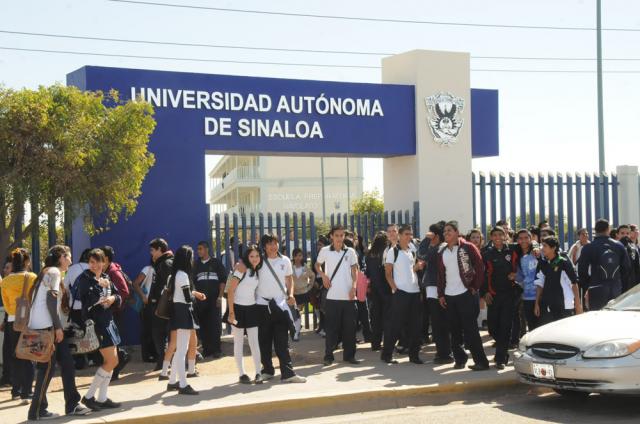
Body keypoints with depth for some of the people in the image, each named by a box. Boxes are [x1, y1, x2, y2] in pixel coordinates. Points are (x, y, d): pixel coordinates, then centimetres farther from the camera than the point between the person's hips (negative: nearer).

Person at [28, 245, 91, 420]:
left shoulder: (49, 272, 22)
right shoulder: (54, 271, -8)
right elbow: (51, 299, -17)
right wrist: (58, 326, -18)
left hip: (49, 325, 10)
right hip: (46, 326, -10)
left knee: (67, 363, 7)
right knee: (47, 367, -6)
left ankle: (72, 405, 11)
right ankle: (37, 410, -1)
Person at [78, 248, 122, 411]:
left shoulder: (106, 278, 13)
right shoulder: (84, 278, -8)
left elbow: (119, 299, 13)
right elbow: (87, 299, -22)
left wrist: (113, 298, -8)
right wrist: (100, 286, -15)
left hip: (108, 321, 8)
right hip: (95, 323, -8)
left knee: (110, 361, 9)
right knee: (112, 361, -10)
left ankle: (101, 399, 16)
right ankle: (89, 396, -3)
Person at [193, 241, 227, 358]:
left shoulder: (216, 263, 3)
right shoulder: (196, 265, 12)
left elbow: (223, 280, 1)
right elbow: (193, 282, 14)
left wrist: (220, 296, -6)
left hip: (214, 299, -3)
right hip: (200, 299, 3)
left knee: (215, 324, -3)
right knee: (202, 325, 1)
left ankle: (216, 350, 2)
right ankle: (206, 349, 8)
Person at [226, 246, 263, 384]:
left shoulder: (258, 272, 8)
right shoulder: (242, 270, -10)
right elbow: (230, 291, -13)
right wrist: (231, 312, -17)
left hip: (252, 309, 5)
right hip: (238, 307, -5)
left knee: (254, 342, 1)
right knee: (239, 343, 5)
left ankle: (258, 373, 4)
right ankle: (242, 374, 10)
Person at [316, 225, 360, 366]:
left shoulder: (350, 252, 4)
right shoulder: (325, 251, 1)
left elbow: (354, 270, 7)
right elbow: (317, 265, 16)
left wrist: (353, 287, -7)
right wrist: (323, 276, -2)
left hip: (348, 296, 1)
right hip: (332, 296, -1)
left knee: (350, 326, 4)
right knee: (331, 327, 1)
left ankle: (349, 355, 14)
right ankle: (328, 356, 9)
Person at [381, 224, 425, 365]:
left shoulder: (412, 252, 14)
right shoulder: (393, 251, -3)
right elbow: (388, 273, -5)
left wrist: (417, 267, 1)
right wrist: (395, 289, -14)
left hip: (414, 291, 6)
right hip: (400, 292, -6)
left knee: (415, 325, 5)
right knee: (396, 324, -4)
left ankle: (414, 355, 12)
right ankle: (386, 354, 5)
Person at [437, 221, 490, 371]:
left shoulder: (468, 247, -4)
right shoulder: (442, 252, 12)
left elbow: (480, 267, -5)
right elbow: (440, 274, 14)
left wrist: (475, 287, -8)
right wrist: (441, 294, 8)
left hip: (466, 294, -6)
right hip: (449, 296, 6)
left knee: (470, 330, -7)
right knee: (455, 330, 8)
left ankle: (481, 361, -4)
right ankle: (460, 358, 18)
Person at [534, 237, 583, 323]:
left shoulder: (564, 263, -8)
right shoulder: (542, 264, 6)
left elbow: (574, 283, -6)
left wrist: (578, 304, -7)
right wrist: (537, 303, 7)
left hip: (563, 307, -4)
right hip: (546, 306, 4)